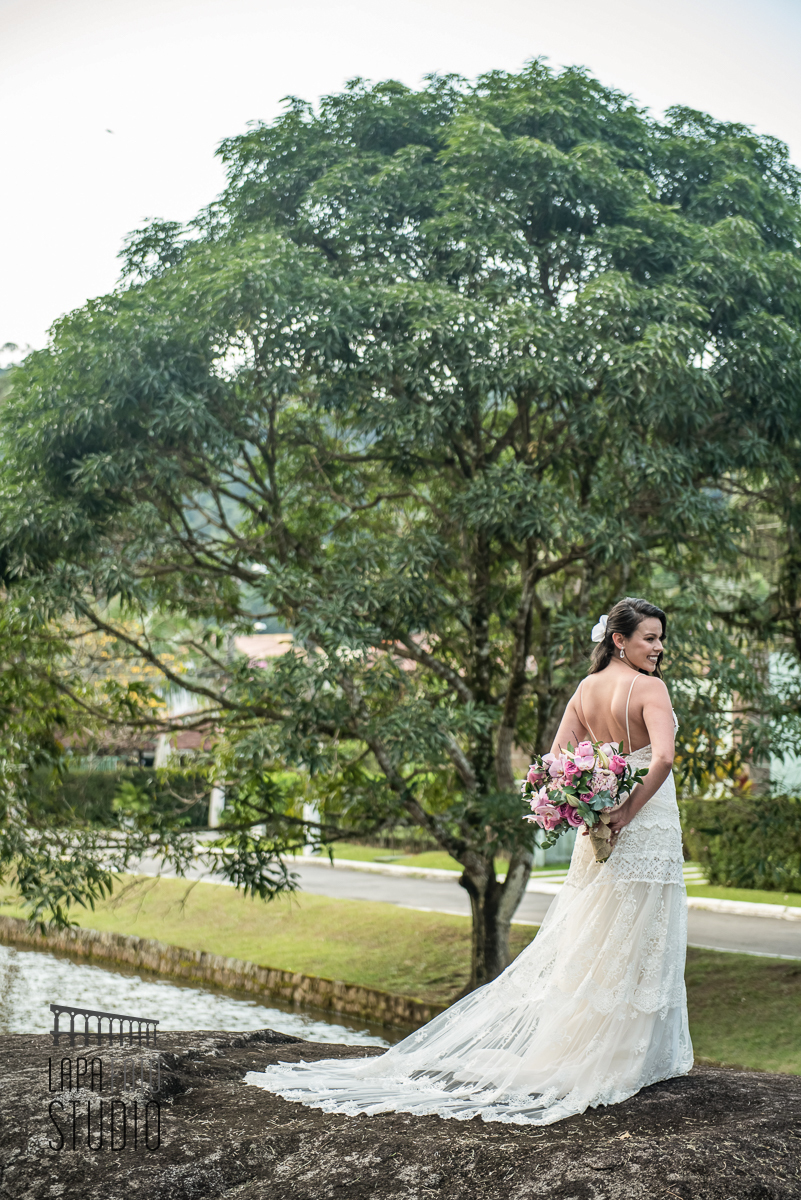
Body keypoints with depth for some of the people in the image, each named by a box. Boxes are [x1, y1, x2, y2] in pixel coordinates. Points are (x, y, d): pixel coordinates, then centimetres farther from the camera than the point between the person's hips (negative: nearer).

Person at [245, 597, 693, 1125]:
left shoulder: (586, 688, 8)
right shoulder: (649, 687, -13)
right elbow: (662, 757, -27)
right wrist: (626, 812, -19)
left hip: (599, 833, 6)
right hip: (646, 827, -6)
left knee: (584, 942, 14)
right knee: (636, 944, 2)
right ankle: (630, 1059, 8)